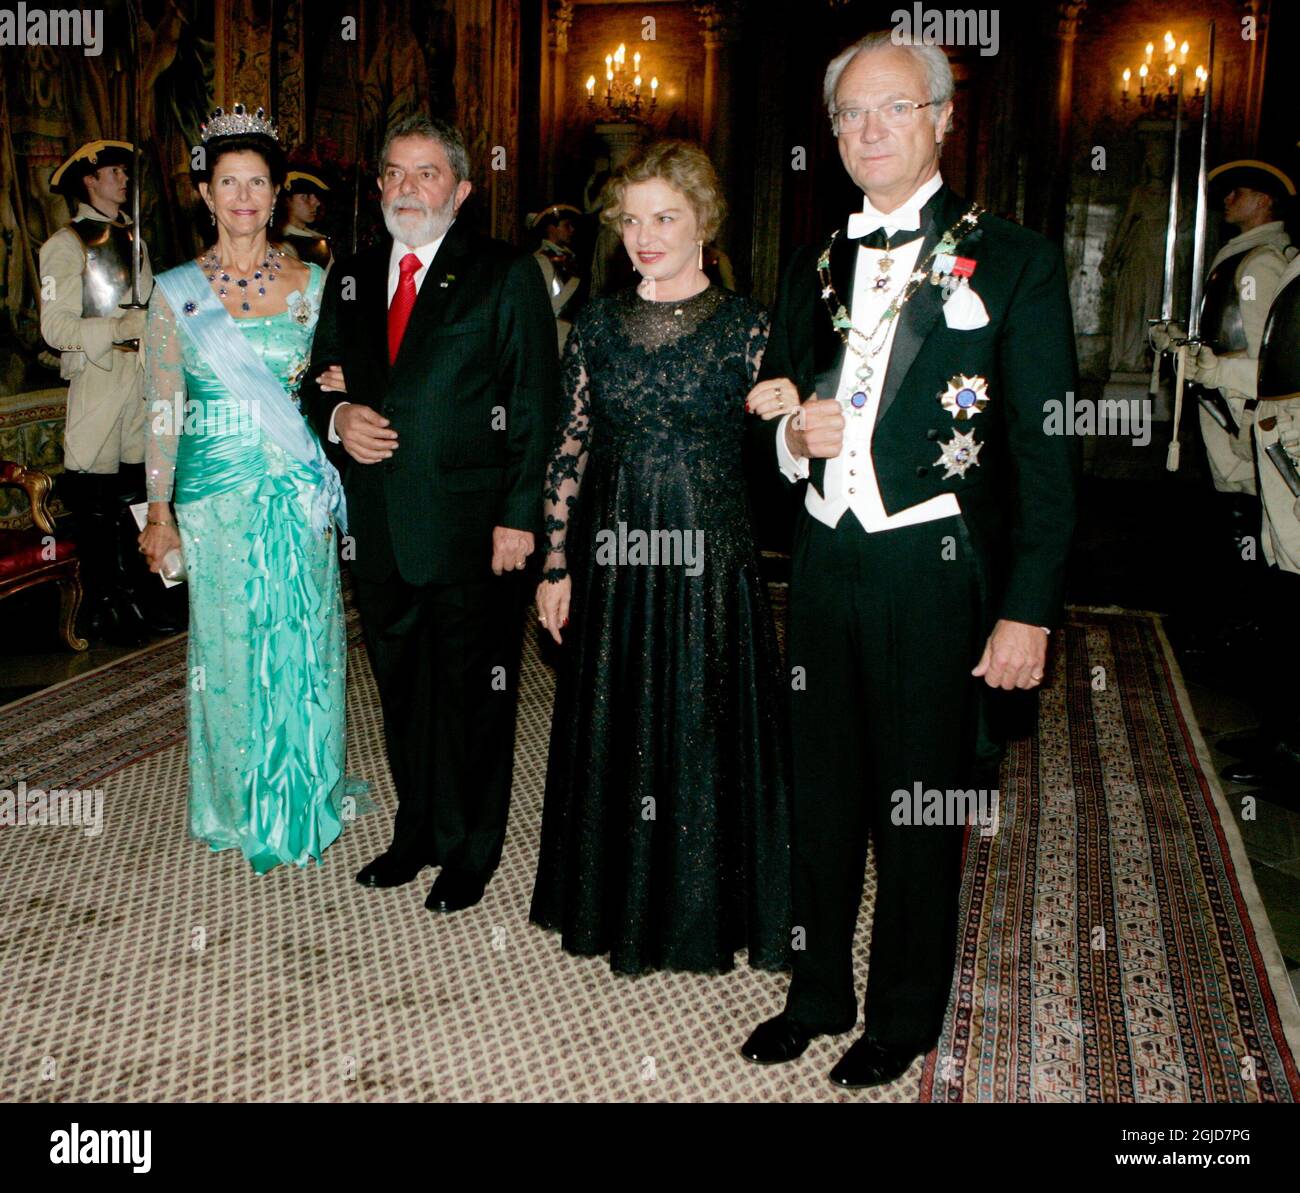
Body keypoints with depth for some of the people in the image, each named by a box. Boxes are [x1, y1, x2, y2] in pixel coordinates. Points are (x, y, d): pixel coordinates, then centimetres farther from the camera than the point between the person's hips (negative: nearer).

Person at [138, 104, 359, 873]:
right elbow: (165, 410, 2)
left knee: (301, 644, 6)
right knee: (230, 645, 8)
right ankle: (241, 805, 25)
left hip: (298, 491, 1)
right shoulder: (178, 290, 2)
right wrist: (159, 512, 0)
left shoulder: (311, 283, 5)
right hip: (216, 492, 0)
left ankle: (304, 797, 25)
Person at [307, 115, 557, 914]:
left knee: (472, 692, 5)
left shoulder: (506, 276, -2)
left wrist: (519, 515, -13)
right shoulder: (352, 278, 14)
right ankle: (418, 832, 31)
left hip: (470, 526, -5)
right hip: (380, 525, 5)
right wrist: (338, 415, -4)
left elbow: (535, 406, -6)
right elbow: (322, 377, 20)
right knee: (401, 685, 15)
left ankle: (470, 850, 20)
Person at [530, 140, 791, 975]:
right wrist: (557, 563, 4)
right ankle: (621, 907, 32)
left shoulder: (746, 326, -3)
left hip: (711, 559, -3)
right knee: (615, 732, 12)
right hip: (615, 556, 3)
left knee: (708, 733, 6)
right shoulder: (600, 325, 6)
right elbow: (572, 447, 6)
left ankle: (705, 915, 27)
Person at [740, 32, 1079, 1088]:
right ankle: (819, 994, 34)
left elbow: (1046, 450, -7)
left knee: (920, 810, 8)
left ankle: (904, 1020, 28)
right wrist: (794, 432, -6)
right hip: (824, 567, 5)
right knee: (822, 797, 15)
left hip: (935, 575, -5)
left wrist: (1029, 608, -12)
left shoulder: (1014, 261, -3)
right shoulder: (814, 273, 13)